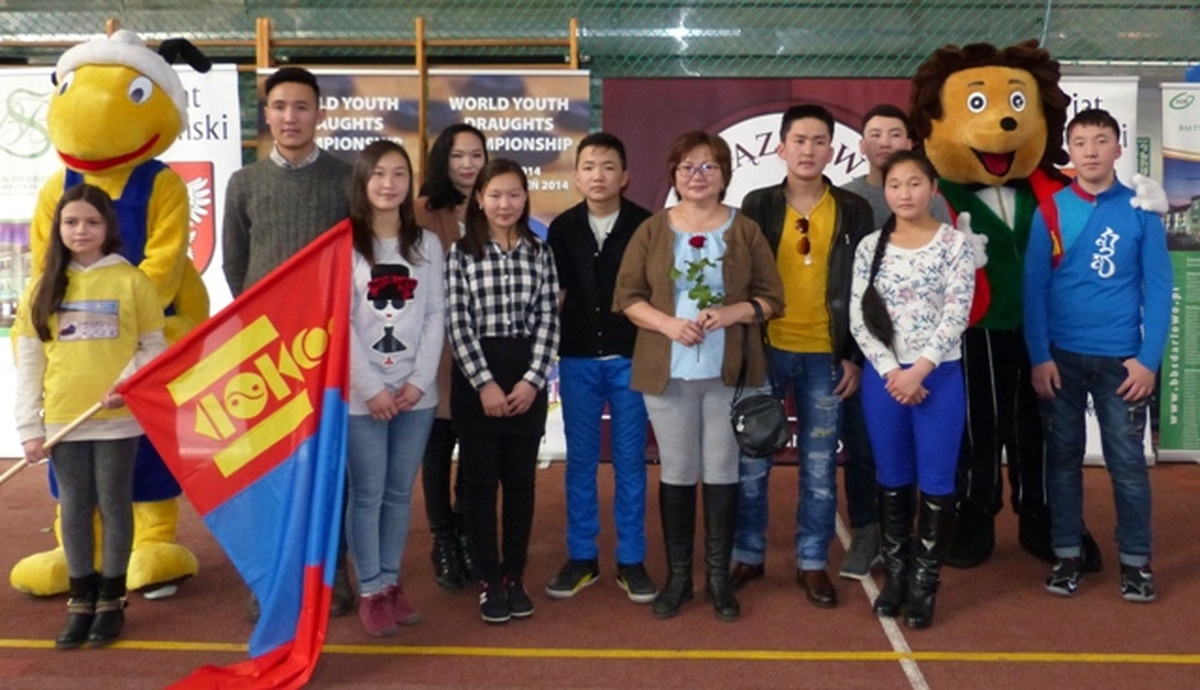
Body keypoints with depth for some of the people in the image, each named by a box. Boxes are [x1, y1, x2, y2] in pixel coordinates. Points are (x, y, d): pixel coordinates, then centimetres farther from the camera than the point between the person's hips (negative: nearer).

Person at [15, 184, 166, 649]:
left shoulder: (131, 281, -1)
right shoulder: (43, 288, 6)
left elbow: (154, 347, 0)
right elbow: (28, 363, 6)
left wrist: (126, 383, -17)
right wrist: (29, 428, 1)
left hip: (118, 419, -2)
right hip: (62, 421, 3)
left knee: (114, 505, 7)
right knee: (74, 509, 10)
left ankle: (112, 600, 19)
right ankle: (82, 601, 21)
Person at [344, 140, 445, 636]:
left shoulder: (427, 245, 9)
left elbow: (436, 317, 4)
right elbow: (338, 323, -7)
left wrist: (419, 381, -7)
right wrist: (371, 388, -12)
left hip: (416, 392, 3)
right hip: (362, 393, -3)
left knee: (400, 493, 10)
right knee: (367, 494, 2)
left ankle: (392, 581, 23)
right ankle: (370, 590, 13)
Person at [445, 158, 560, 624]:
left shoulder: (540, 253, 6)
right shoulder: (461, 253, -1)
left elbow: (549, 320, 1)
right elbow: (458, 324, -7)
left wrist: (532, 379, -10)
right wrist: (484, 382, -13)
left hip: (527, 377, 2)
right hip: (476, 377, -2)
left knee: (521, 479, 8)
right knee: (480, 478, 4)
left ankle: (515, 576, 20)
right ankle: (489, 580, 14)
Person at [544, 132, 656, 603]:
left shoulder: (645, 225, -4)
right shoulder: (563, 228, 2)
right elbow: (552, 292, 7)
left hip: (630, 359, -2)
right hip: (578, 359, 2)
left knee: (630, 461, 5)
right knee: (580, 461, 9)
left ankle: (631, 561, 16)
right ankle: (581, 557, 21)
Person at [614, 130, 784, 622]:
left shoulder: (745, 231, 4)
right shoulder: (652, 230, 4)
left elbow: (772, 297, 2)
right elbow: (627, 296, 1)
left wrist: (730, 313, -16)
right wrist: (668, 323, -15)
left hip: (728, 371, 0)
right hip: (667, 371, 0)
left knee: (722, 472, 6)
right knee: (677, 472, 8)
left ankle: (719, 577, 18)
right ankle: (677, 576, 19)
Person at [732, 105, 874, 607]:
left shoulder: (853, 211, 4)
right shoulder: (758, 205, 3)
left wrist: (855, 356, -1)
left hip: (826, 355, 0)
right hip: (765, 349, 0)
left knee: (819, 464, 7)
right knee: (751, 459, 5)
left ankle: (812, 563, 18)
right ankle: (748, 555, 20)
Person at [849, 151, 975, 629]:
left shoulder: (954, 243, -2)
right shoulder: (870, 247, 4)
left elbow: (956, 315, -9)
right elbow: (858, 318, -1)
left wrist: (919, 370, -16)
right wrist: (891, 372, -11)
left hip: (939, 377, -2)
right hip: (883, 377, 2)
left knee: (936, 483, 2)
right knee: (892, 481, 11)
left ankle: (925, 581, 15)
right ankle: (895, 573, 24)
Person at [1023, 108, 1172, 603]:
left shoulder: (1141, 209, -1)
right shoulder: (1050, 210, 1)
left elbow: (1158, 288, -1)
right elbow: (1034, 287, -1)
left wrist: (1148, 358, -9)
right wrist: (1039, 356, -8)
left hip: (1120, 357, -1)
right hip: (1061, 356, 1)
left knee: (1127, 461, 5)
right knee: (1063, 456, 8)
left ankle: (1136, 560, 17)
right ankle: (1067, 554, 19)